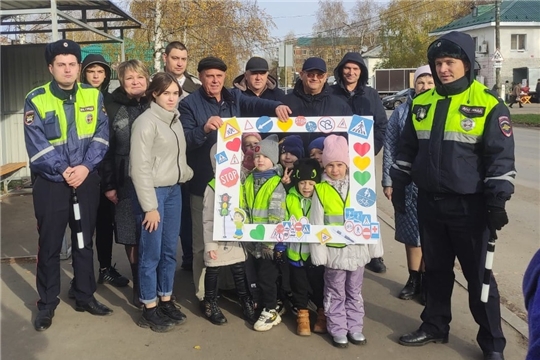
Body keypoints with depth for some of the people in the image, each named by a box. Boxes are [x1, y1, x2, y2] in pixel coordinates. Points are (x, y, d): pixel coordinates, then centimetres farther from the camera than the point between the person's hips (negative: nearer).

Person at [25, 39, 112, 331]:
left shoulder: (94, 96, 2)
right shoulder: (36, 99, -6)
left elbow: (101, 135, -3)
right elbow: (36, 146, -11)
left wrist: (85, 167, -15)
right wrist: (63, 170, -17)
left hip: (87, 181, 3)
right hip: (51, 184, -2)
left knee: (84, 241, 13)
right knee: (49, 245, 6)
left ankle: (85, 296, 28)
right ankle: (47, 304, 21)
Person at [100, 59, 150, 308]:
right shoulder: (114, 109, 5)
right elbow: (106, 150, 2)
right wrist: (108, 184, -3)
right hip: (127, 184, 0)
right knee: (132, 239, 3)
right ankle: (140, 288, 18)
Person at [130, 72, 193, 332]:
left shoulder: (175, 119, 10)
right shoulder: (146, 122, -12)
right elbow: (140, 167, -16)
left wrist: (187, 173, 2)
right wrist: (149, 206, -17)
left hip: (174, 190, 7)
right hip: (153, 192, -7)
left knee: (170, 250, 13)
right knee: (151, 253, 1)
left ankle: (166, 301, 26)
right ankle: (150, 309, 13)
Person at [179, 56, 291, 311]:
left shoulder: (234, 97, 9)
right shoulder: (189, 104, -1)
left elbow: (255, 103, -11)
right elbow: (184, 141, -10)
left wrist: (275, 106, -31)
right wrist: (204, 129, -28)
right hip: (204, 182, -3)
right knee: (204, 241, 4)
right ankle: (204, 293, 17)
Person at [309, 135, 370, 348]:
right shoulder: (320, 190, -6)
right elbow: (316, 224, -5)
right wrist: (318, 252, -8)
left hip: (356, 249, 2)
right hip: (334, 251, -2)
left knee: (354, 292, 15)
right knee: (335, 294, 11)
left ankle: (355, 327, 28)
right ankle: (338, 330, 23)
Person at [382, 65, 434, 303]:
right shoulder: (401, 112, 3)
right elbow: (389, 147, 4)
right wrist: (388, 181, 0)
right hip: (408, 183, 2)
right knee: (411, 232, 11)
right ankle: (414, 279, 26)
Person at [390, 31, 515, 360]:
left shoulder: (488, 104, -8)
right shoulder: (421, 103, 7)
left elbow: (501, 158, -8)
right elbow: (407, 149, 15)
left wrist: (497, 201, -12)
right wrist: (399, 184, 12)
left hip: (469, 206, -4)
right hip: (430, 203, 5)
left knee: (479, 275, 5)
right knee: (436, 269, 17)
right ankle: (435, 326, 33)